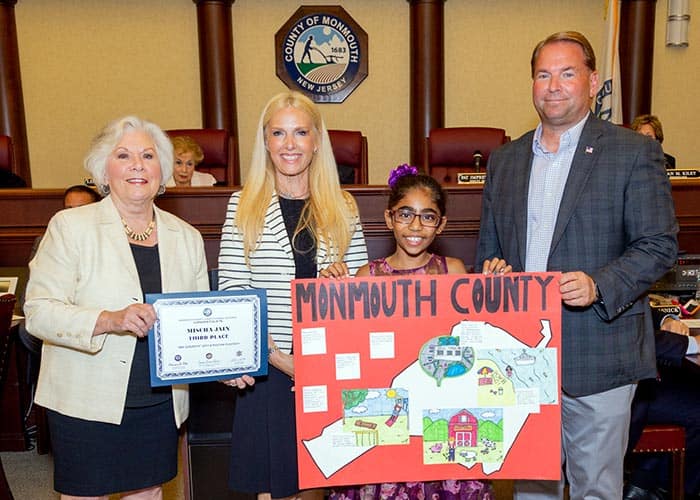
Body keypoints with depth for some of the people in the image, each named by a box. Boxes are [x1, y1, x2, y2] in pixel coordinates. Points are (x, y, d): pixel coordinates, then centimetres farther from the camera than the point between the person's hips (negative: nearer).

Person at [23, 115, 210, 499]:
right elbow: (39, 312, -12)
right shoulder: (70, 226, -5)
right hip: (87, 403, -3)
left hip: (161, 405, 4)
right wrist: (109, 320, -28)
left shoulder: (186, 237, 6)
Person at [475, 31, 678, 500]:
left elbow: (660, 245, -6)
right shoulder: (504, 160, 11)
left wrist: (599, 286, -21)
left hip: (596, 359, -4)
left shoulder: (635, 152, -2)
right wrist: (490, 273, -4)